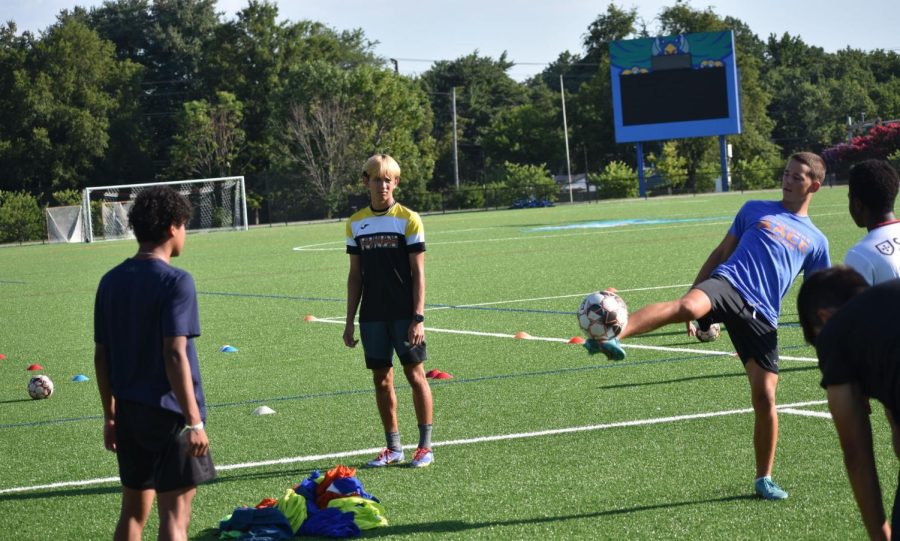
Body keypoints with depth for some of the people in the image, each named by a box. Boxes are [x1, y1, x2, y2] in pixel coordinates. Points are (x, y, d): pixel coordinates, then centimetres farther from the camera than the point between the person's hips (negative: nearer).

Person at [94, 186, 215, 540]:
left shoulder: (111, 282, 7)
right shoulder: (175, 282, -13)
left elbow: (101, 355, 10)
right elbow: (175, 355, -19)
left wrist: (110, 415, 19)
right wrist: (195, 421, -16)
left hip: (128, 413, 7)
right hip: (169, 412, -7)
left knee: (133, 511, 16)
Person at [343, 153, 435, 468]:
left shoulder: (408, 220, -3)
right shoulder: (356, 224, 9)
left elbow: (418, 273, -5)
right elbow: (355, 276, 12)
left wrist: (418, 317, -13)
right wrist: (350, 321, 9)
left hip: (404, 313, -4)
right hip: (372, 316, 4)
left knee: (415, 374, -4)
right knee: (381, 379, 5)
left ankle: (425, 446, 2)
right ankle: (393, 448, 13)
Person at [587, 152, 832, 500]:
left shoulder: (815, 241, 20)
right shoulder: (755, 210, 19)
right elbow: (721, 253, 20)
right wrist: (692, 293, 12)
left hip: (761, 317, 2)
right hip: (727, 285, -2)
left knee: (765, 397, -5)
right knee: (687, 306, -37)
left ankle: (764, 479, 13)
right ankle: (608, 336, -57)